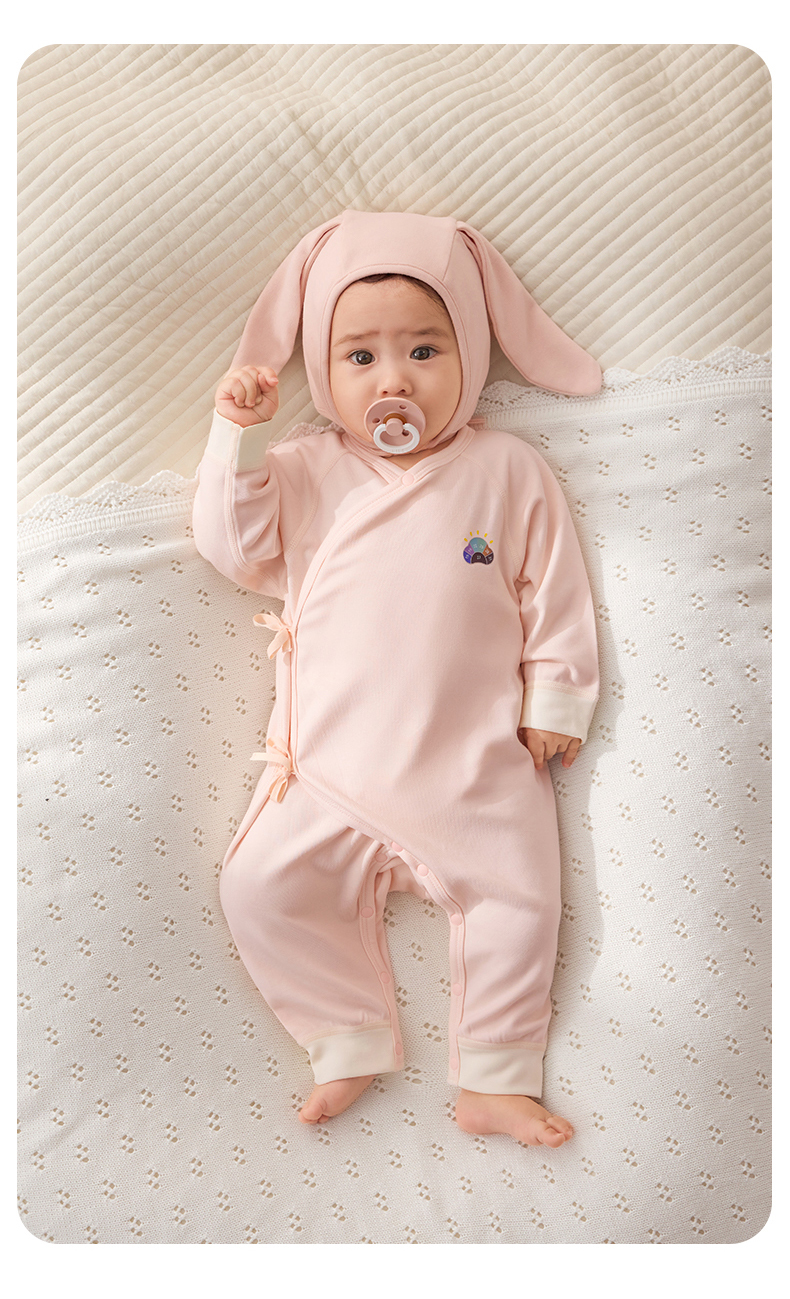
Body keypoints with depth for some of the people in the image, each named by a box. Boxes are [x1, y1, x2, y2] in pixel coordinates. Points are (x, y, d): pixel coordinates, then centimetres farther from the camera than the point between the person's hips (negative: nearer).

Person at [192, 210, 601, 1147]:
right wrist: (236, 438, -10)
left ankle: (495, 1079, 18)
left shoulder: (507, 472, 0)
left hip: (479, 764, -1)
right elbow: (233, 545, -1)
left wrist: (556, 701, 1)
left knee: (517, 899, -4)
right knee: (260, 885, -4)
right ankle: (351, 1046, 15)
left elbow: (554, 594, 3)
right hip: (334, 766, 2)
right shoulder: (306, 472, 4)